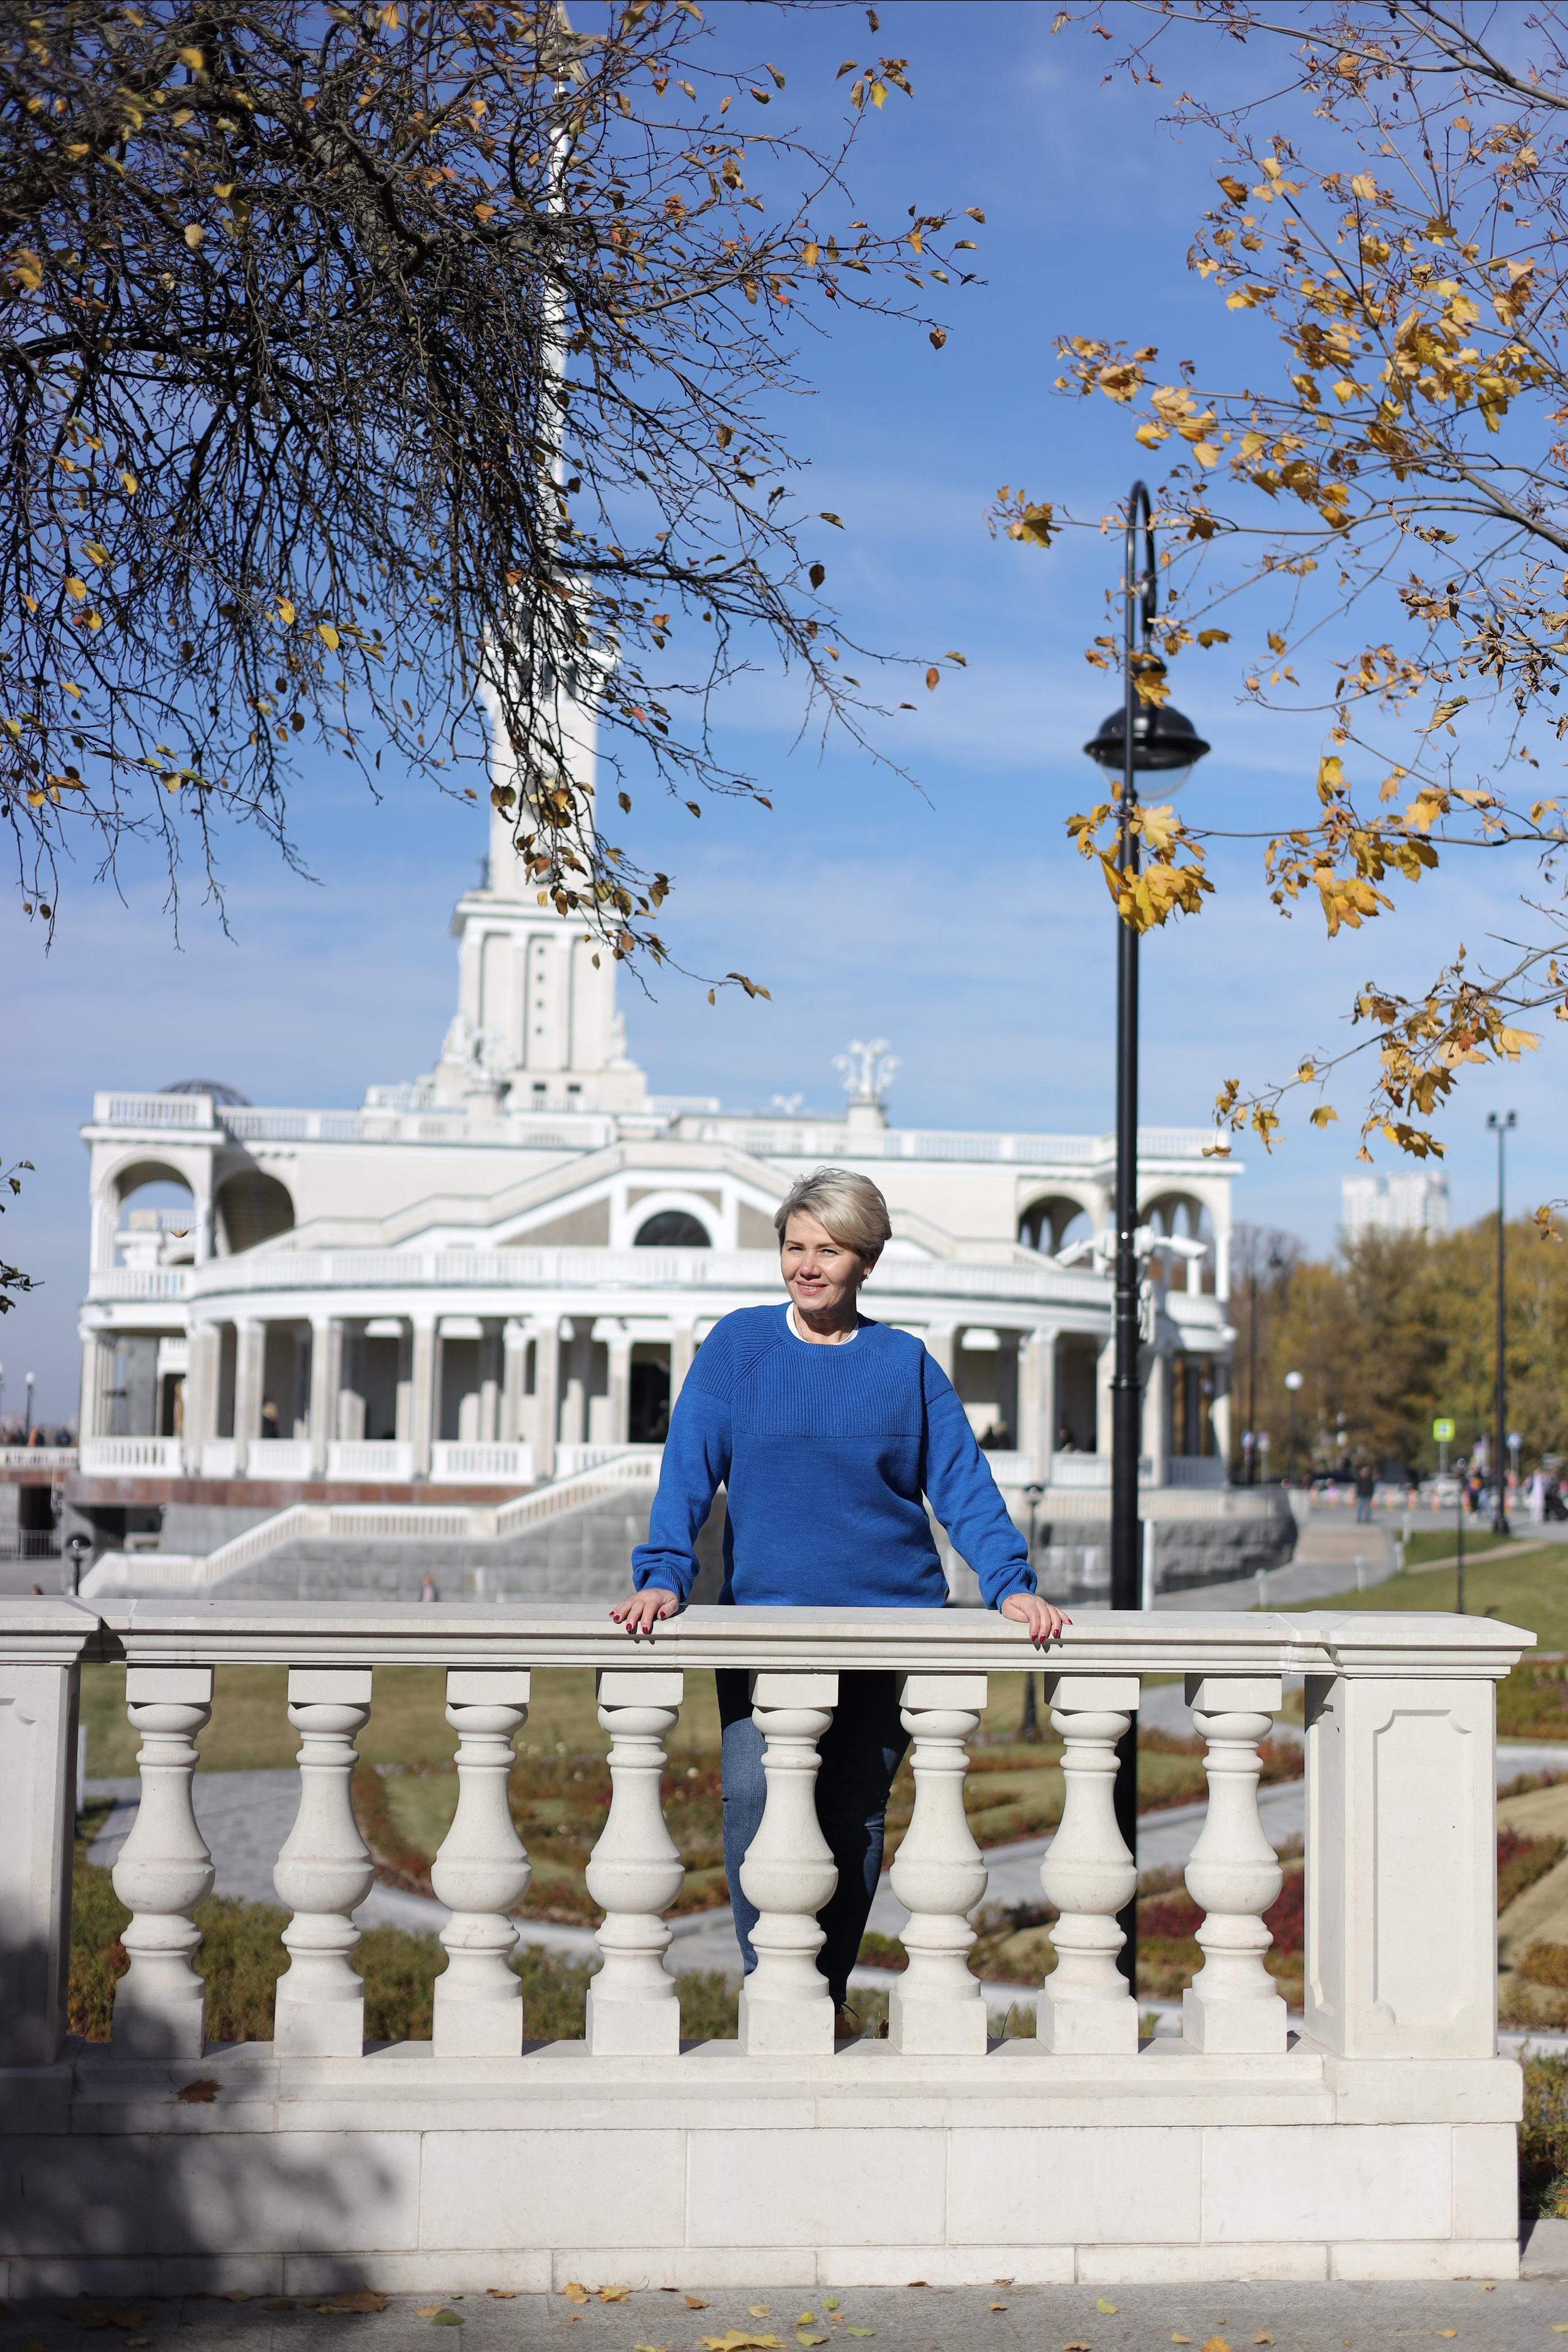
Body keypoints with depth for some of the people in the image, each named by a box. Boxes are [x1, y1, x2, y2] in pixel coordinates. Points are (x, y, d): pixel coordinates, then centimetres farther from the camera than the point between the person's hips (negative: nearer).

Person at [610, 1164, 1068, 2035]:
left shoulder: (905, 1363, 5)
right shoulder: (737, 1346, 4)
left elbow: (963, 1485, 2)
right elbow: (688, 1469, -1)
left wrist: (1011, 1584, -11)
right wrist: (663, 1575, -15)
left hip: (889, 1618, 1)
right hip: (763, 1614, -1)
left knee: (855, 1817, 6)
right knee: (753, 1793, -18)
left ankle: (827, 1995, 23)